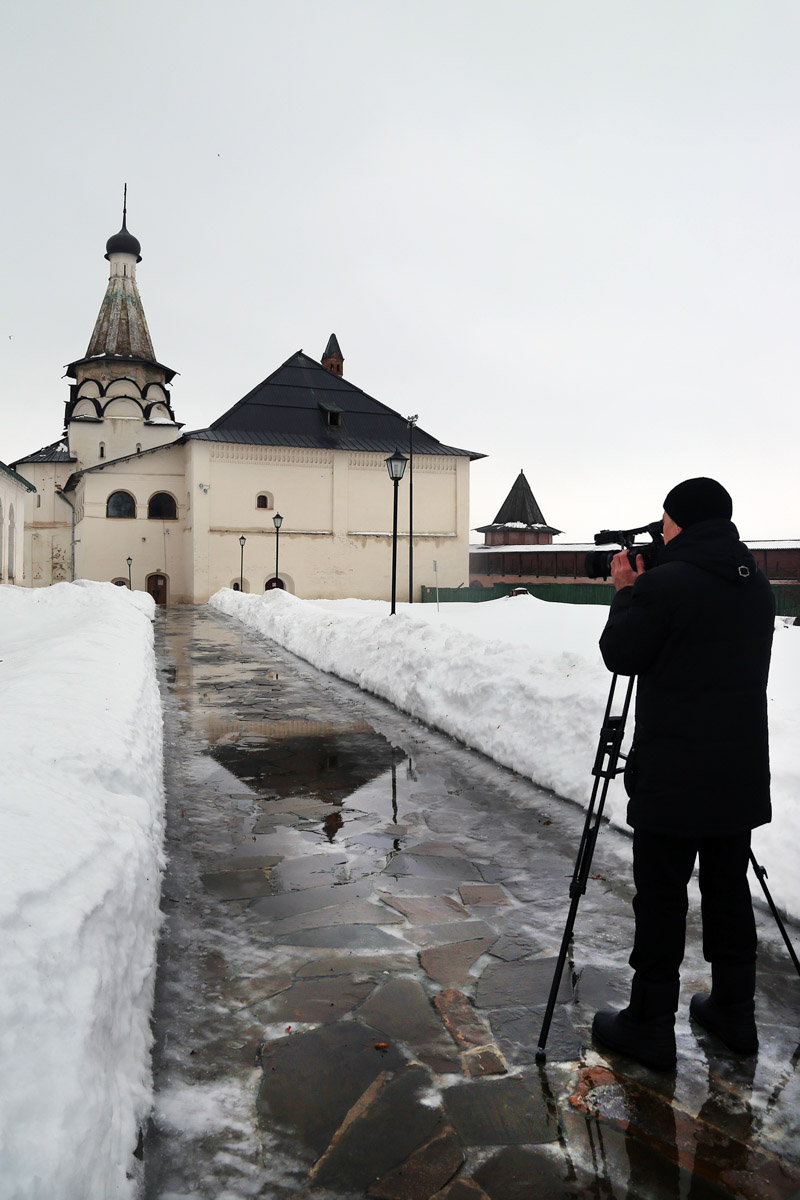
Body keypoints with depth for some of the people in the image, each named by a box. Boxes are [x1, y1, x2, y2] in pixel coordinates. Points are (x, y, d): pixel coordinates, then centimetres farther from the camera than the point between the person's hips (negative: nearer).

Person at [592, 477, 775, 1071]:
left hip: (673, 779, -7)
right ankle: (735, 1012, 31)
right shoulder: (758, 587, 6)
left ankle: (651, 1026, 16)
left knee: (661, 899, 4)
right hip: (742, 774, 7)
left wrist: (626, 592, 6)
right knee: (729, 890, 18)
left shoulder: (664, 584, -17)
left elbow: (620, 654, -8)